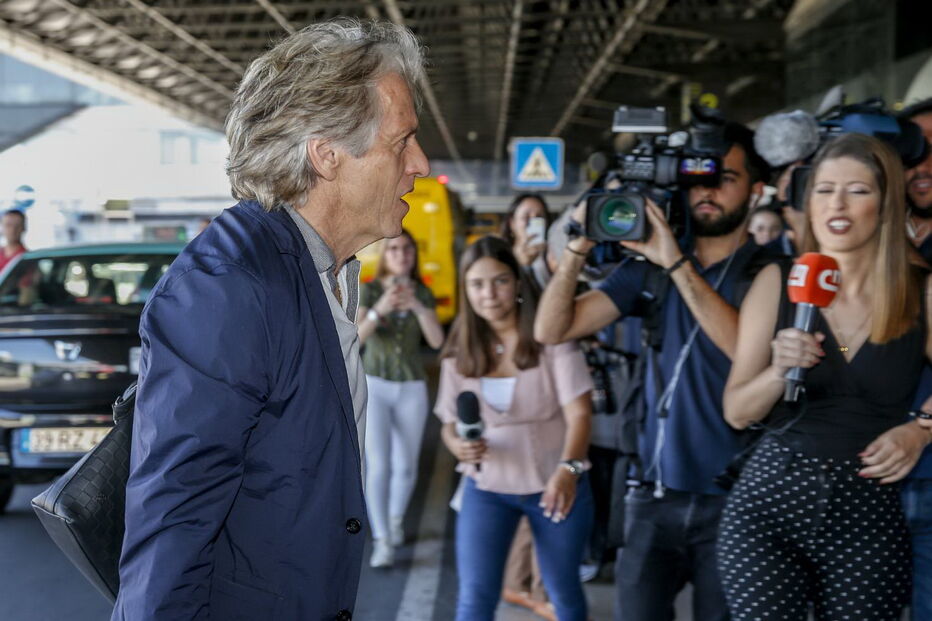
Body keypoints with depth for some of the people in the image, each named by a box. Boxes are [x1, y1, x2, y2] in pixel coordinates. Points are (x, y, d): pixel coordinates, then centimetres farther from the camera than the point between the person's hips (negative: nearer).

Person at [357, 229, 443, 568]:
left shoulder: (422, 293, 3)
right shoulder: (369, 291, -5)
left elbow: (437, 341, -8)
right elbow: (354, 338, -17)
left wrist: (417, 307, -24)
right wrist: (380, 309, -34)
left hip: (412, 388, 2)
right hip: (375, 385, -2)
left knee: (406, 466, 7)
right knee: (379, 466, -11)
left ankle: (395, 518, 33)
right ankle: (382, 540, -6)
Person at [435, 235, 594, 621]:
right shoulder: (459, 352, -1)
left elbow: (578, 412, -18)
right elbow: (450, 425, 5)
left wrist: (568, 468, -36)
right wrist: (459, 445, -20)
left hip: (555, 484, -1)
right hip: (486, 489, 2)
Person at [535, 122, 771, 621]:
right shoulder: (649, 266, 6)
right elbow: (552, 329, 1)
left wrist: (678, 264, -26)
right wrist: (579, 245, -12)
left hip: (732, 499, -2)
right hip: (656, 494, 3)